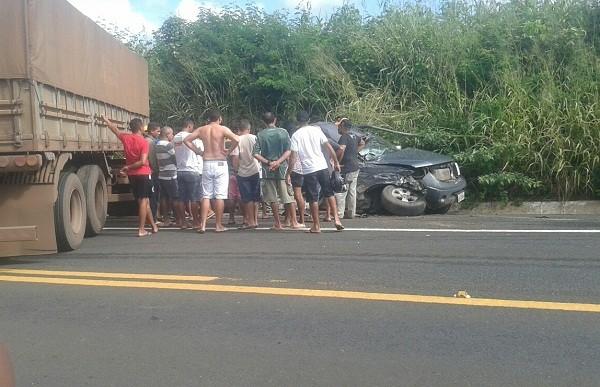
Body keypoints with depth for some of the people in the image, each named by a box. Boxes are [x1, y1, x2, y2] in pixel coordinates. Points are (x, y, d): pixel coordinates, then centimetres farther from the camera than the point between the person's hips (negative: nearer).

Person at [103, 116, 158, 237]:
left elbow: (115, 129, 21)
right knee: (143, 201, -3)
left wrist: (105, 119, 37)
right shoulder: (143, 142, -13)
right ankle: (141, 230, -6)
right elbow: (142, 162, -22)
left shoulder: (126, 138, 2)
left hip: (132, 175, 6)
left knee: (144, 201, 14)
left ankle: (153, 226, 23)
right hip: (143, 174, -6)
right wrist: (128, 167, -10)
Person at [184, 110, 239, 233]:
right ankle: (218, 225, 5)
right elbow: (236, 139, -19)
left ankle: (203, 225, 4)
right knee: (220, 195, 1)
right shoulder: (223, 129, -5)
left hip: (207, 164, 3)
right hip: (220, 164, -3)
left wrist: (199, 151, 10)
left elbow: (186, 140, 8)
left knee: (206, 195, 8)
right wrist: (229, 151, -5)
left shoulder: (201, 130, 6)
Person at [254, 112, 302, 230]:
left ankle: (278, 223, 9)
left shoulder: (261, 134, 0)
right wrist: (278, 162, -11)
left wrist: (268, 162, -7)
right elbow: (288, 151, -8)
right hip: (282, 168, 0)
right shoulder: (283, 132, -1)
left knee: (273, 198, 6)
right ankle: (293, 222, 7)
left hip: (267, 170, 0)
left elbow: (256, 154, -7)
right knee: (288, 196, 5)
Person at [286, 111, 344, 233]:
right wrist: (336, 162, 10)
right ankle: (336, 218, 5)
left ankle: (316, 226, 8)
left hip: (308, 170, -2)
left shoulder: (296, 135, -2)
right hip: (322, 167, 2)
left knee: (313, 199, 4)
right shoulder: (316, 130, 4)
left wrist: (288, 172, -2)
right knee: (329, 193, 14)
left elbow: (293, 156, -7)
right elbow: (329, 147, 2)